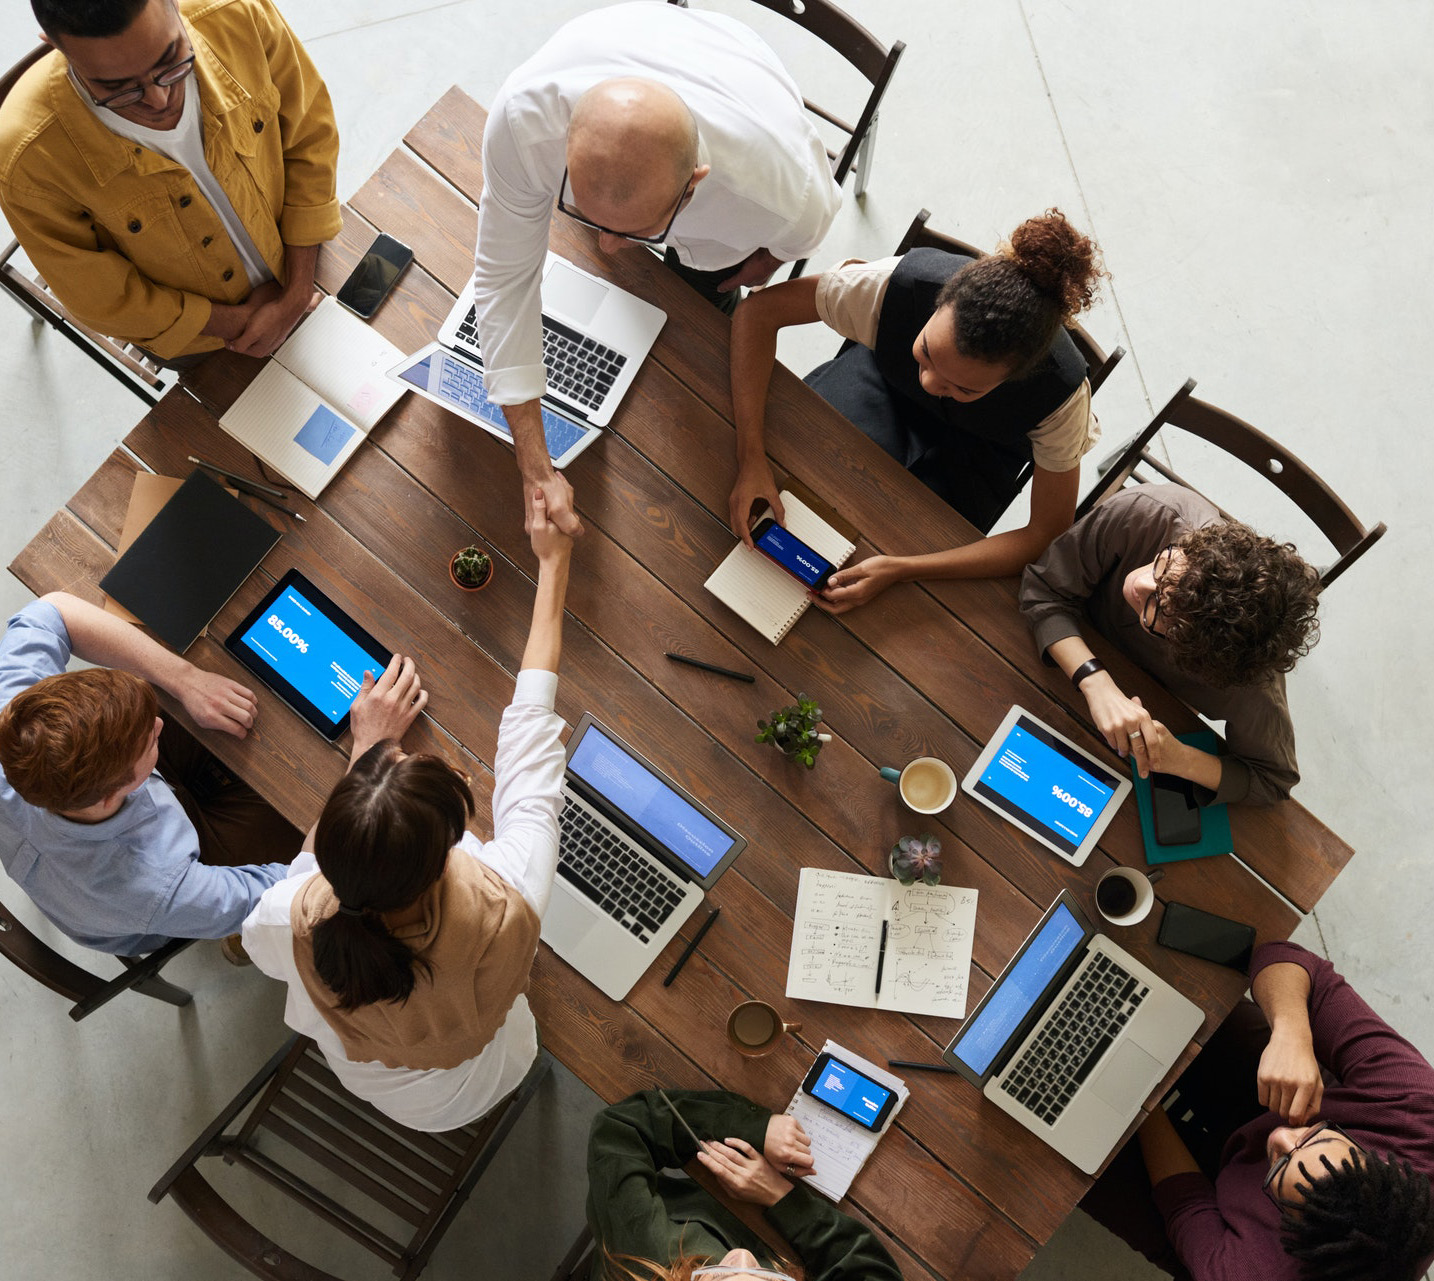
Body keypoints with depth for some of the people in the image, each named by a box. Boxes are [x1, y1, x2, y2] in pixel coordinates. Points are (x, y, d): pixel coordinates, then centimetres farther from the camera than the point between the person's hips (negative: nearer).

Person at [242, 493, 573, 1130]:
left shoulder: (292, 922, -41)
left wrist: (368, 748, -12)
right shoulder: (504, 909, -45)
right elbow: (530, 732, -30)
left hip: (358, 1078, 1)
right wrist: (552, 564, -18)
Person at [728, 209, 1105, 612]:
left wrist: (900, 569, -40)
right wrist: (751, 459, -41)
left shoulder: (1061, 392, -38)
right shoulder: (900, 283, -39)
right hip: (884, 377, 1)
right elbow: (759, 310, -30)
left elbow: (1049, 535, -29)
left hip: (975, 446, -1)